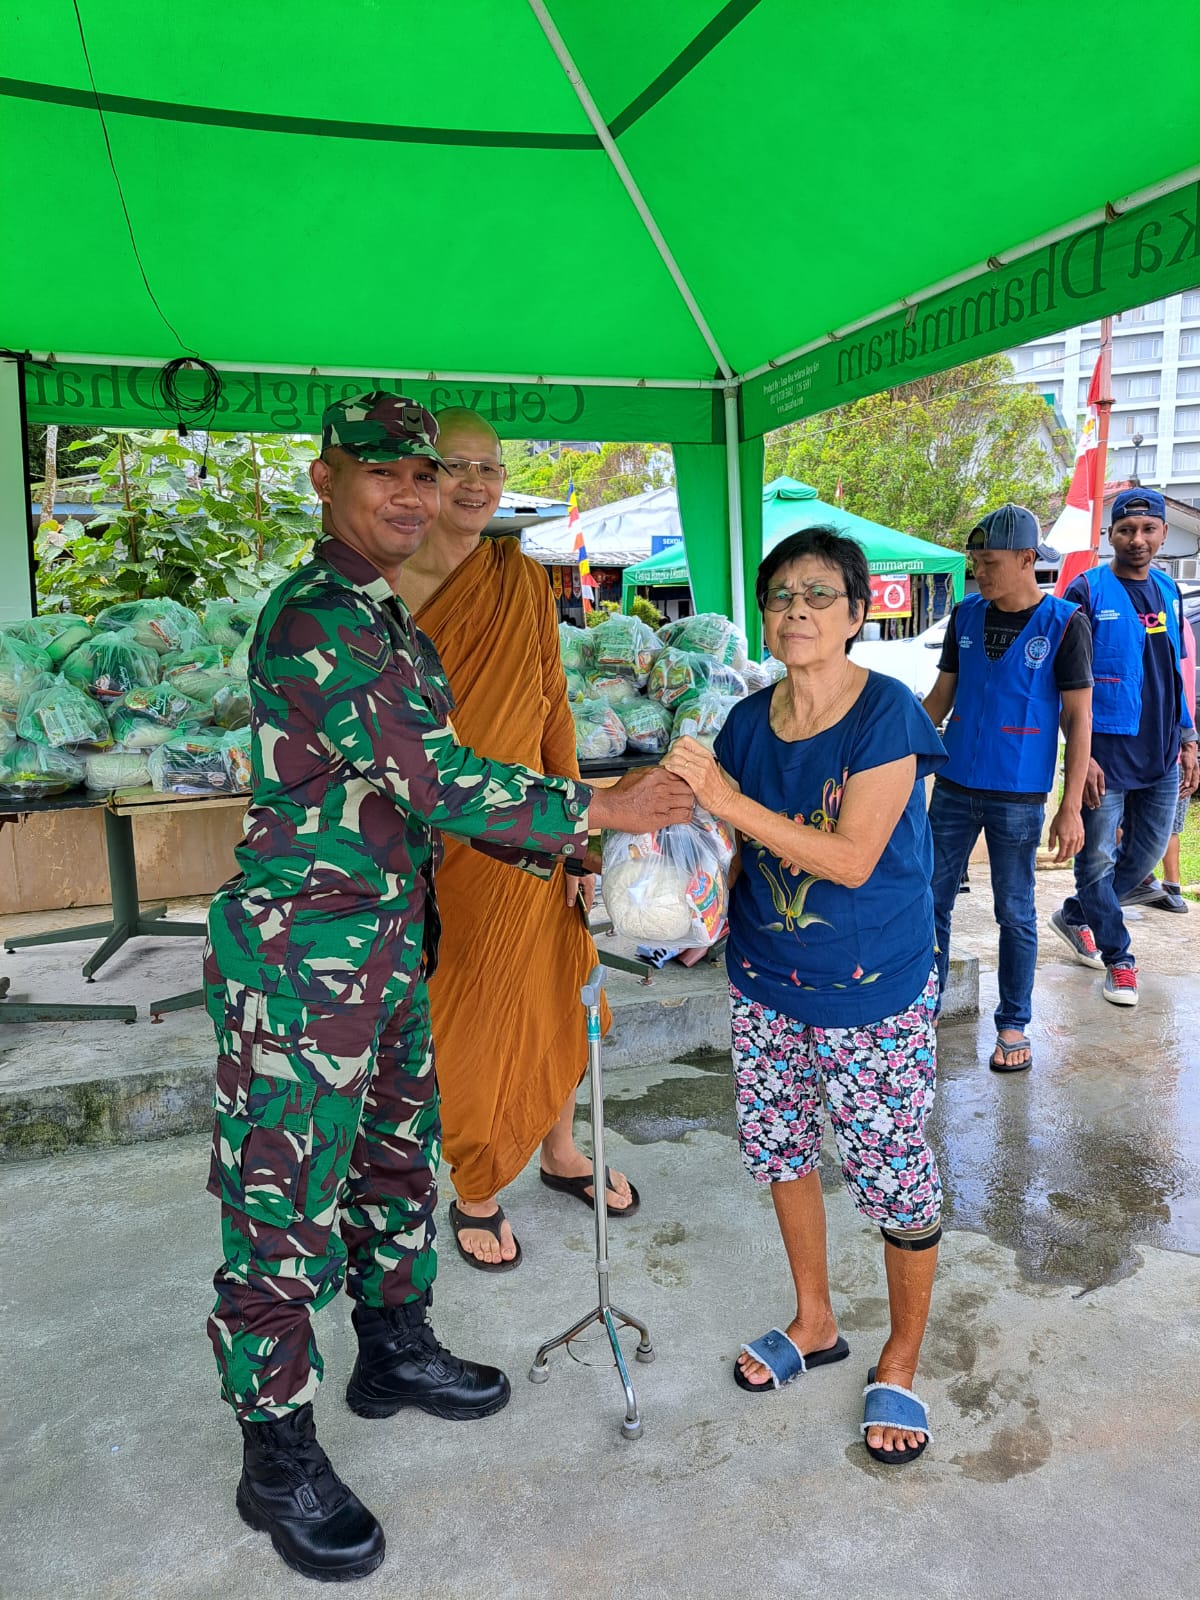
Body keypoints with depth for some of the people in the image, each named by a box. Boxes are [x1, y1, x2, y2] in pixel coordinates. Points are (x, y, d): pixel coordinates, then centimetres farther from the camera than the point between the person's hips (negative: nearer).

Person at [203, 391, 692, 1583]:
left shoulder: (389, 623, 12)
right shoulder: (313, 621, -20)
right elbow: (435, 781, -25)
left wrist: (553, 848, 12)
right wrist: (599, 809, -17)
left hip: (387, 946, 10)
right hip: (298, 960, -10)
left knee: (399, 1157, 22)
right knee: (286, 1205, 4)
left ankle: (394, 1350, 44)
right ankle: (277, 1461, 23)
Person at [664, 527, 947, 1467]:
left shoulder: (888, 715, -16)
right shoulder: (748, 721, 1)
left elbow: (852, 859, -24)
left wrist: (724, 799, -28)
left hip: (873, 994, -5)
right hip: (766, 983, 6)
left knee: (897, 1181, 6)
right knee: (779, 1147, 18)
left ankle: (901, 1362, 32)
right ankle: (814, 1322, 42)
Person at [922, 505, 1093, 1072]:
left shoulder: (1064, 623, -7)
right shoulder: (966, 615, 4)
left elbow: (1078, 717, -6)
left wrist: (1071, 806, -10)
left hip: (1018, 797, -4)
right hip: (953, 788, 4)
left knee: (1015, 913, 7)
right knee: (930, 902, 8)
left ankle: (1014, 1025, 23)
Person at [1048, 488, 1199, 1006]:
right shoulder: (1087, 591, -8)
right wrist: (1081, 754, -15)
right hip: (1105, 753, -6)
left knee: (1147, 852, 14)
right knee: (1099, 857, 1)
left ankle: (1075, 915, 34)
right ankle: (1118, 959, 17)